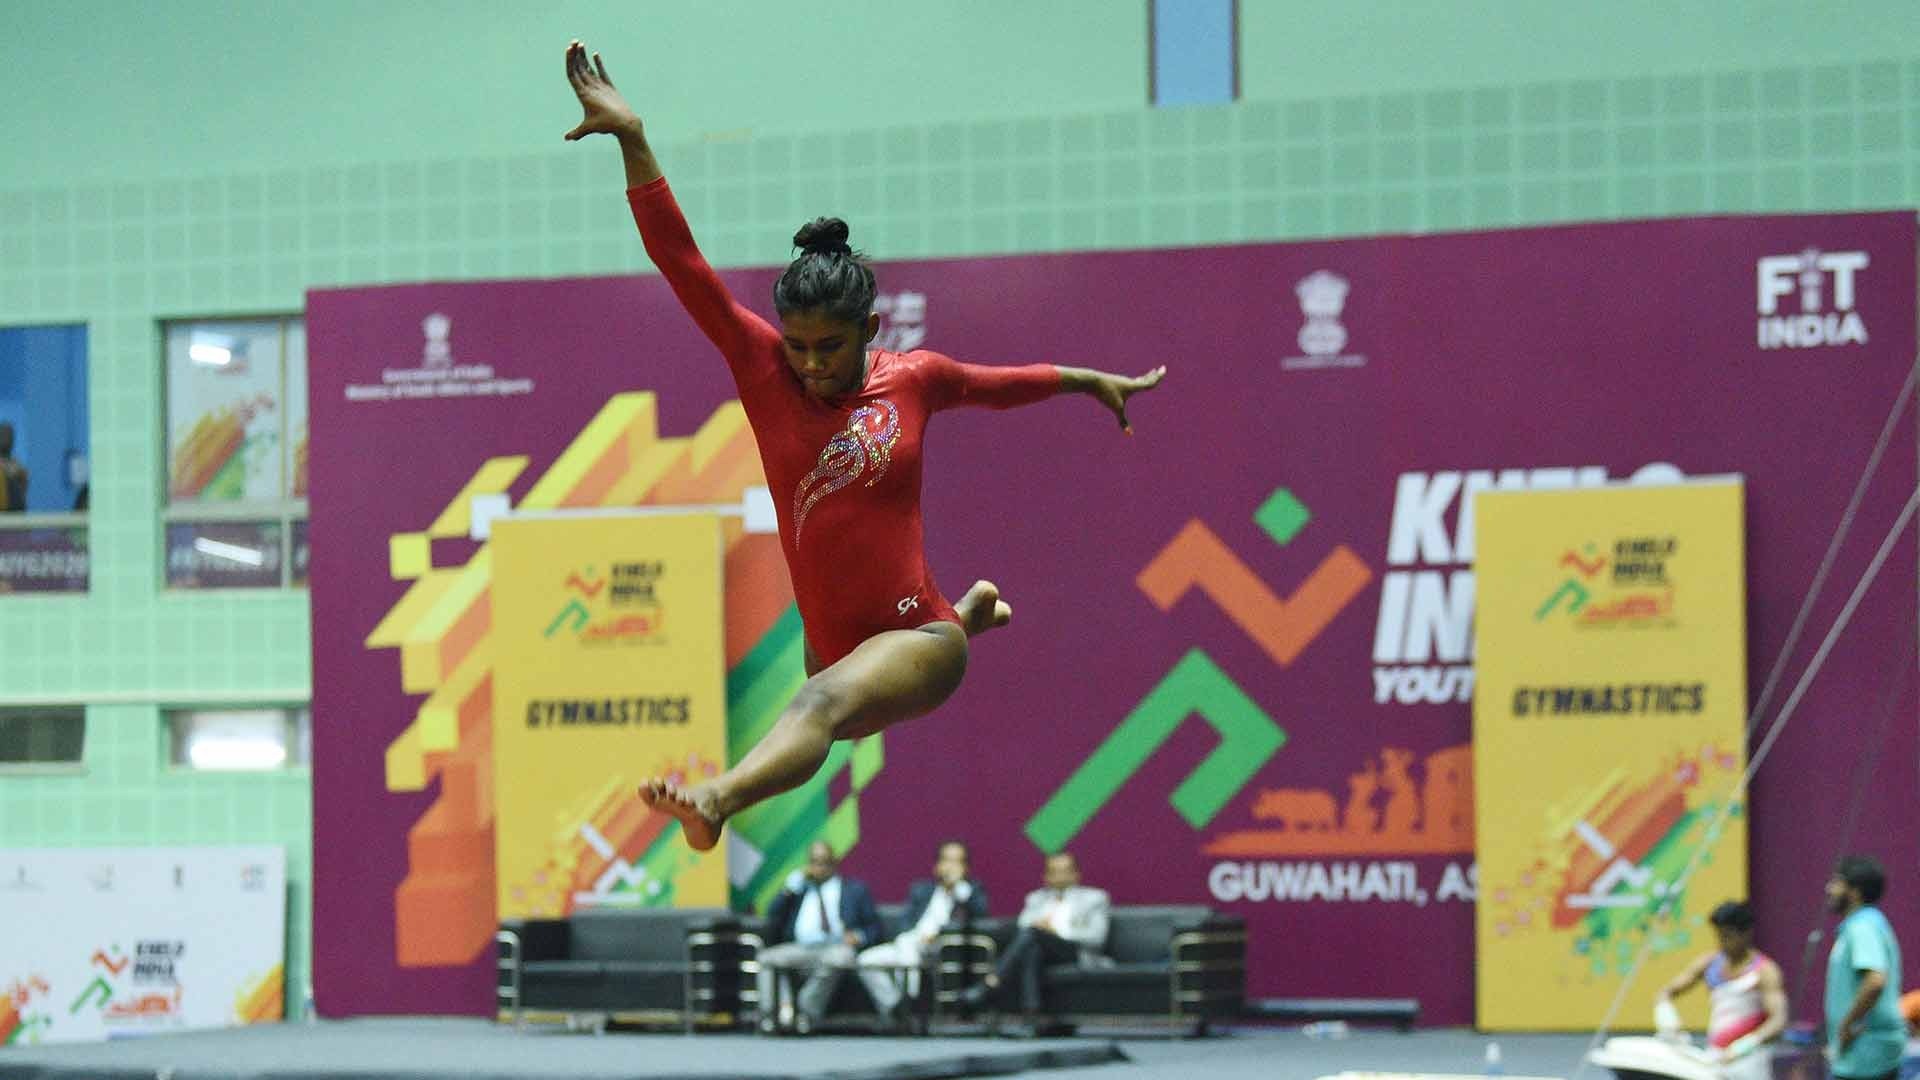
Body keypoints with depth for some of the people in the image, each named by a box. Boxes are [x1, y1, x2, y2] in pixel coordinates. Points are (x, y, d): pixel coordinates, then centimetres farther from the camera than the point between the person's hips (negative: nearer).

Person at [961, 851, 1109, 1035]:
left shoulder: (1093, 898, 17)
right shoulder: (1036, 898, 29)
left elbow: (1096, 937, 2)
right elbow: (1022, 928, 13)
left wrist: (1057, 931, -6)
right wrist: (1037, 926, -9)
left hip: (1076, 951, -3)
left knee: (1032, 931, -32)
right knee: (1032, 951, -37)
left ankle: (992, 985, -42)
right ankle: (1031, 1016, -51)